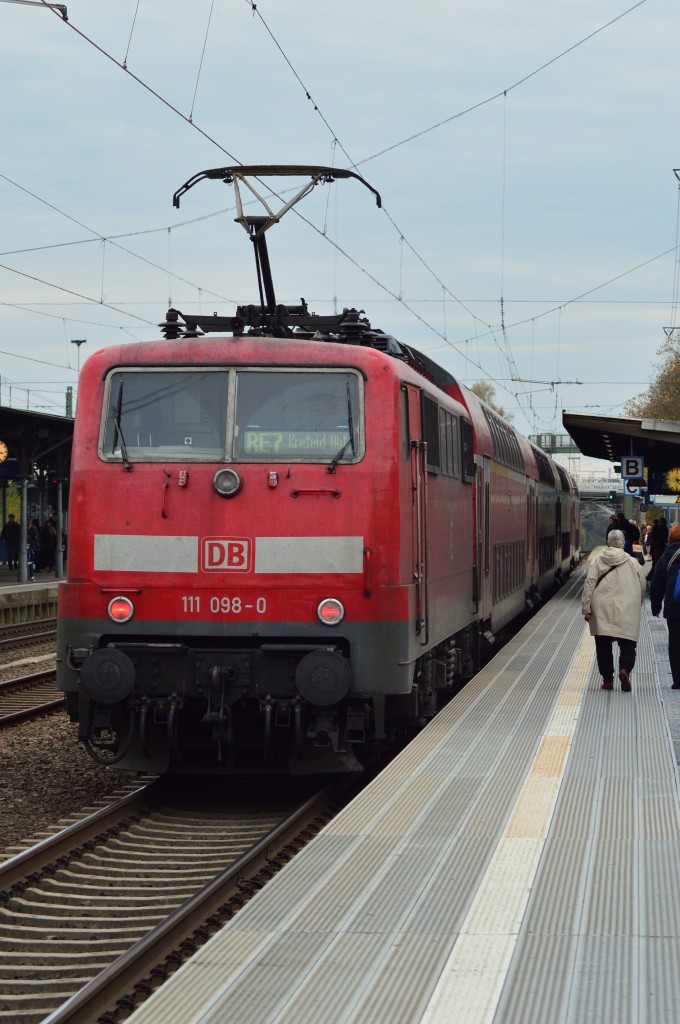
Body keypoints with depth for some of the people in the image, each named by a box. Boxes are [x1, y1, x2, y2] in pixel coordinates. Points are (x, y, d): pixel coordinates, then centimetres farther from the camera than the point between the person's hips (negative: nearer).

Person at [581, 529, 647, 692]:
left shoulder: (598, 560, 2)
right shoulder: (633, 562, 3)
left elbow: (589, 584, -3)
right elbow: (643, 586, 10)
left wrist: (586, 608, -1)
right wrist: (636, 603, 27)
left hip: (602, 610, 1)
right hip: (626, 611, -1)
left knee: (603, 645, 9)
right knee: (628, 644, 2)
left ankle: (607, 679, 8)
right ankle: (625, 669, -24)